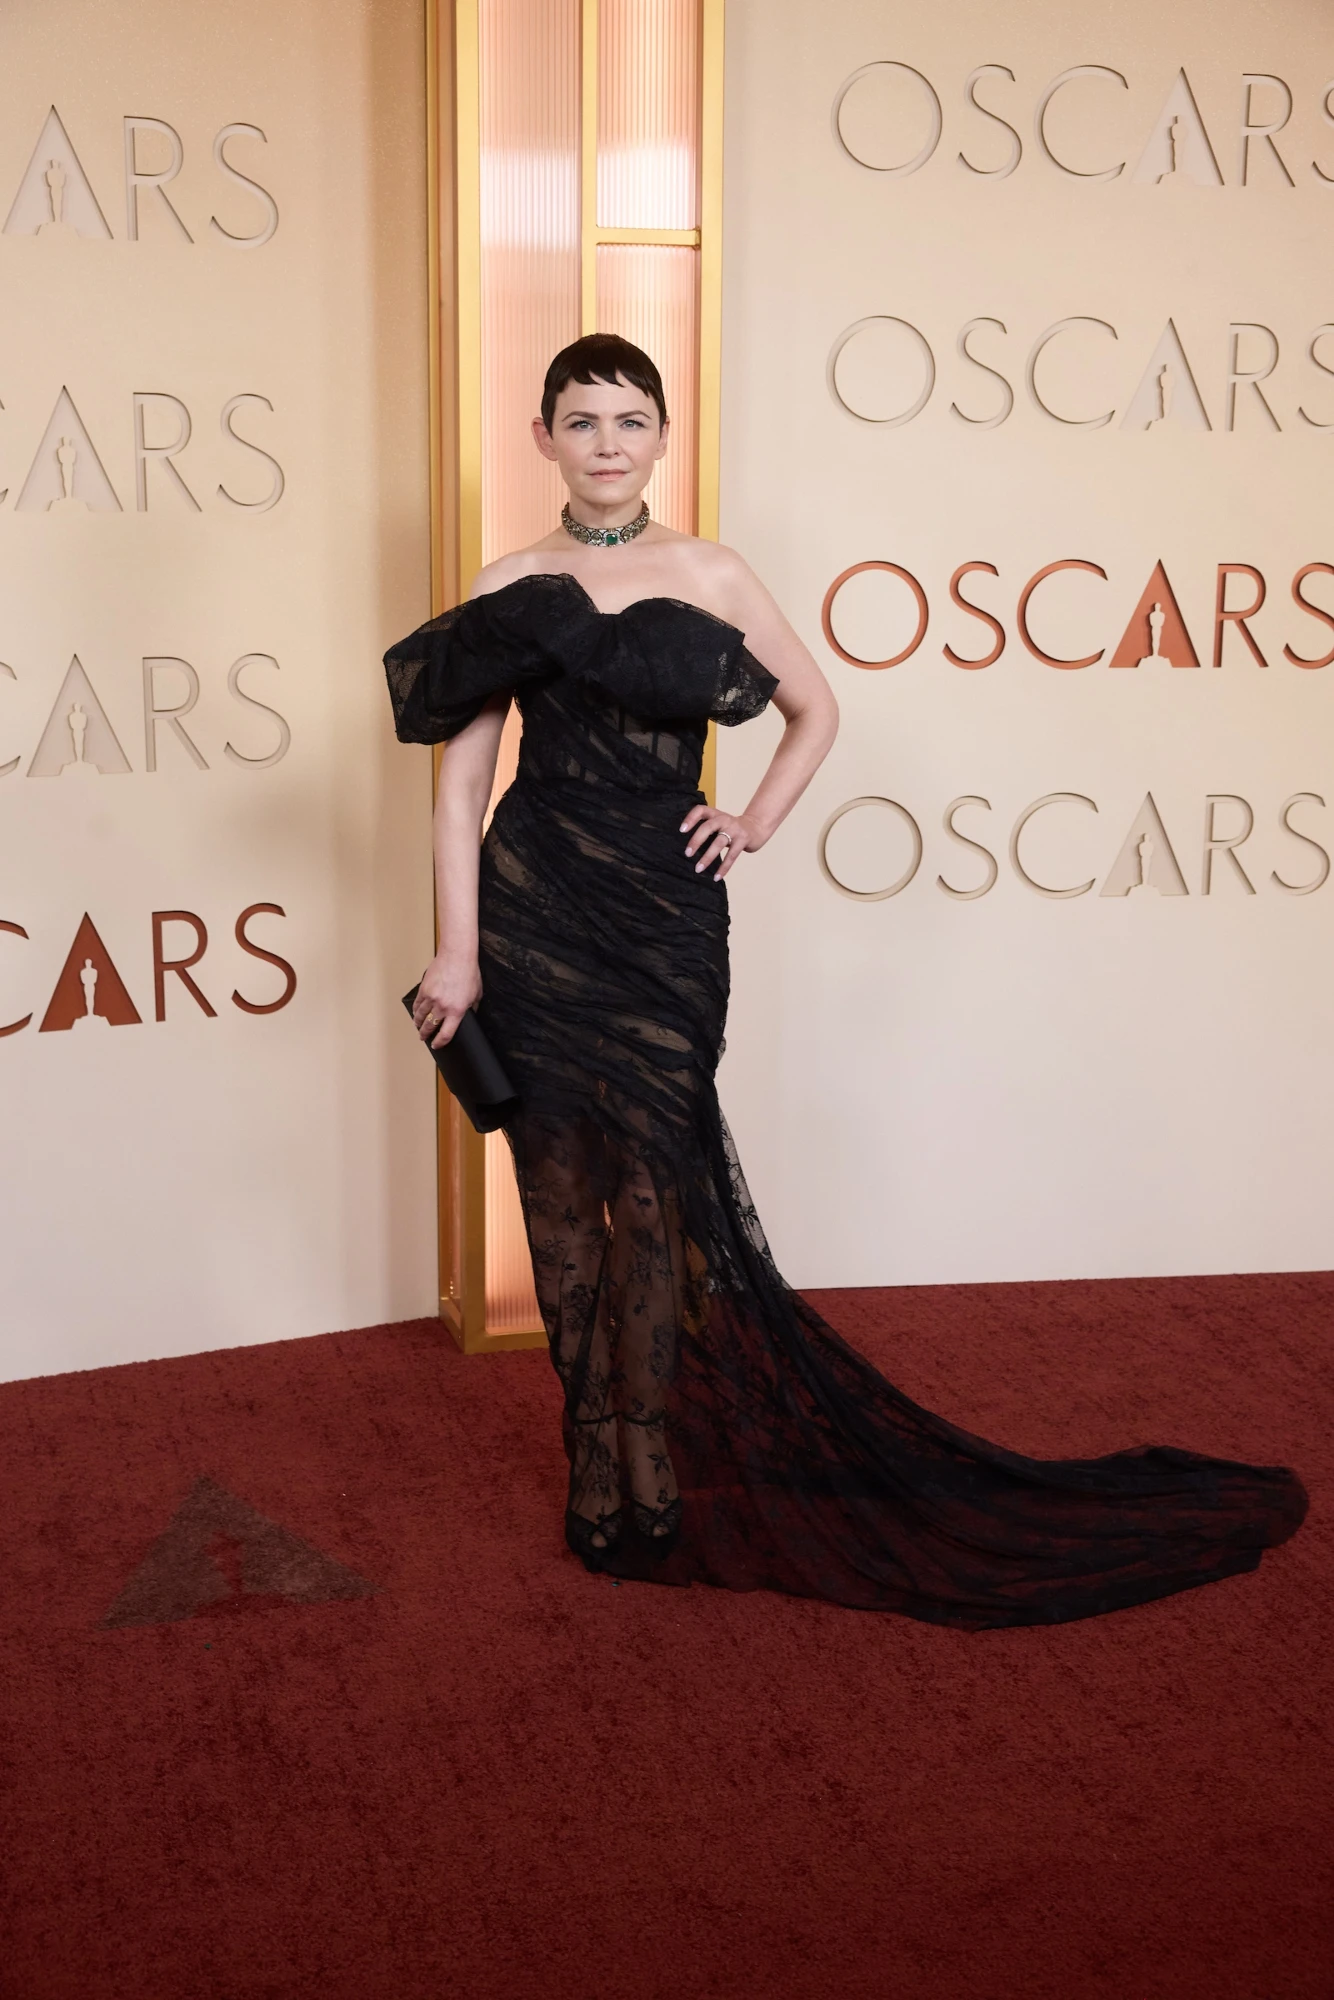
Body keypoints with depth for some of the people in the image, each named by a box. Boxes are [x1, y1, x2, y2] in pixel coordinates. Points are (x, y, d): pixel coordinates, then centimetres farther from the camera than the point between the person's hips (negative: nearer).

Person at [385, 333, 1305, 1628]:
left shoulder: (709, 579, 3)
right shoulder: (511, 590, 3)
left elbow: (815, 708, 17)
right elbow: (460, 781, 1)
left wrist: (758, 821, 3)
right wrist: (457, 950, -5)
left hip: (662, 916, -1)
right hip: (535, 913, 1)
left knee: (649, 1188, -2)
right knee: (560, 1190, 6)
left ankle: (645, 1451, 12)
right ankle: (594, 1455, 19)